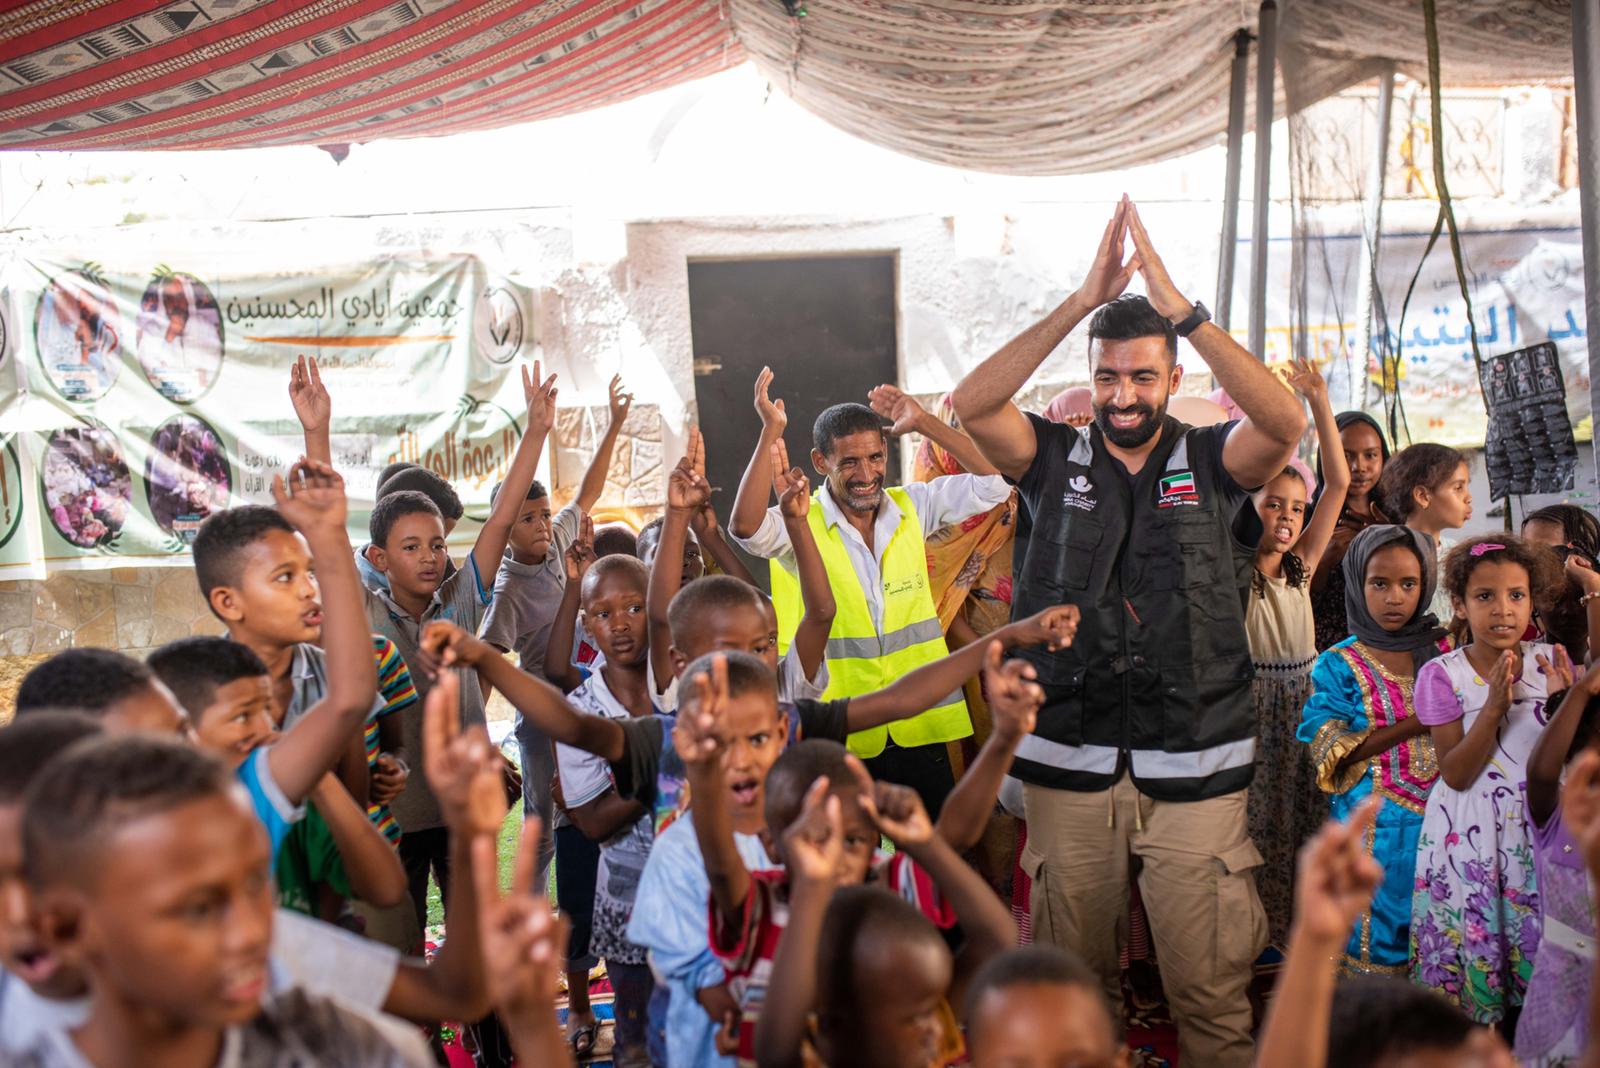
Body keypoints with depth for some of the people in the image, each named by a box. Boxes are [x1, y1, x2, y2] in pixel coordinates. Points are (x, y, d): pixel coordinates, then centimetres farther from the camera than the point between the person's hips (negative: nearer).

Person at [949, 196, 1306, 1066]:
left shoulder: (1208, 462, 3)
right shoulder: (1056, 459, 5)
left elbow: (1286, 423, -17)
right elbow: (970, 406, -11)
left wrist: (1180, 308, -21)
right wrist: (1082, 301, -16)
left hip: (1192, 760, -1)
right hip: (1069, 757, 2)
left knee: (1208, 981, 3)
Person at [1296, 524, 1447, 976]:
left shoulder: (1443, 650, 7)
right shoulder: (1338, 665, -1)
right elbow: (1331, 752, -9)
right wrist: (1420, 723, -16)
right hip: (1377, 827, -2)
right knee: (1379, 943, 2)